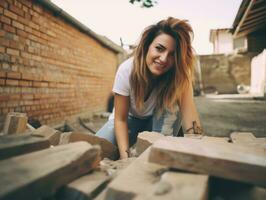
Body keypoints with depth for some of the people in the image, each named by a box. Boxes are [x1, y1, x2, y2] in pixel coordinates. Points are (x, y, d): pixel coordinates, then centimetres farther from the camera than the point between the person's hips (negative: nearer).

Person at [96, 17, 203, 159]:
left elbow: (189, 114, -37)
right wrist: (125, 157, -35)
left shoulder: (179, 73, -27)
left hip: (159, 121, 1)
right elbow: (120, 119, -23)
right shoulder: (126, 70, -29)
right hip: (129, 118, 0)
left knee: (172, 107, -32)